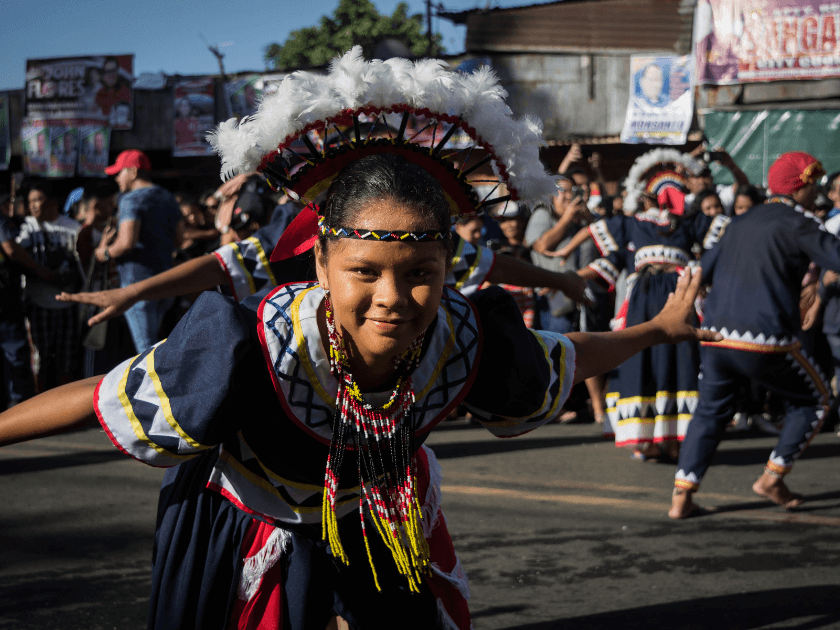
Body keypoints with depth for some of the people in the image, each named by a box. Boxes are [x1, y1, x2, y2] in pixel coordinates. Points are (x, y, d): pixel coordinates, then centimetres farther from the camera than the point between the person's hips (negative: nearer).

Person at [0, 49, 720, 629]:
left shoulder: (466, 339, -27)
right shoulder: (259, 347, -41)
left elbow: (562, 361, -4)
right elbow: (103, 398, -31)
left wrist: (660, 327, 10)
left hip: (385, 522, 4)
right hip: (248, 531, -3)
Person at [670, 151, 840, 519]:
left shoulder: (740, 223, 18)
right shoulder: (797, 222, -4)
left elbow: (706, 270, 26)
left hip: (715, 335, 6)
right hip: (764, 342, -6)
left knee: (710, 412, 19)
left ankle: (682, 496, 7)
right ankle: (772, 478, 15)